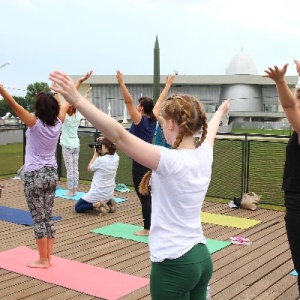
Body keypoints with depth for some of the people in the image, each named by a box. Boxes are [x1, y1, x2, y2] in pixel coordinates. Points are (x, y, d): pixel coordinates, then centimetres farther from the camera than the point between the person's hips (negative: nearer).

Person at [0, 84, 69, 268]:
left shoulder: (35, 123, -15)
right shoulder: (58, 123, -1)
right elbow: (67, 102, 12)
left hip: (34, 175, -6)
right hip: (52, 174, 6)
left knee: (39, 219, 1)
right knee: (48, 217, 12)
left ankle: (43, 260, 7)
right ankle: (48, 257, 18)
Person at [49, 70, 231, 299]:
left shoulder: (170, 162, -21)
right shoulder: (205, 155, 0)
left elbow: (119, 135, -30)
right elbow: (209, 131, 23)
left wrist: (76, 100, -35)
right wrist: (221, 111, 46)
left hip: (174, 265, -8)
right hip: (201, 258, 8)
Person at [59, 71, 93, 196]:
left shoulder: (65, 117, -13)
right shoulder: (78, 116, 0)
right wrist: (86, 95, 23)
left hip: (67, 146, -5)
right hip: (76, 145, 5)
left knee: (70, 169, -3)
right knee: (75, 168, 8)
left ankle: (71, 190, 1)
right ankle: (74, 190, 13)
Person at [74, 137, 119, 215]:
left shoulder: (100, 160, -24)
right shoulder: (116, 158, -7)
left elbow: (89, 169, -5)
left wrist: (96, 154, -3)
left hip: (97, 194, -7)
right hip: (109, 194, 7)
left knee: (77, 207, 10)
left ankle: (97, 204, -10)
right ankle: (107, 203, 9)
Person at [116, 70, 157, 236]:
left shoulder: (140, 120, -13)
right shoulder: (153, 120, 5)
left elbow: (129, 102, -20)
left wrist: (122, 83, -22)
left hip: (140, 163, -8)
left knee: (143, 196, -3)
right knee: (149, 195, 13)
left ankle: (147, 229, 2)